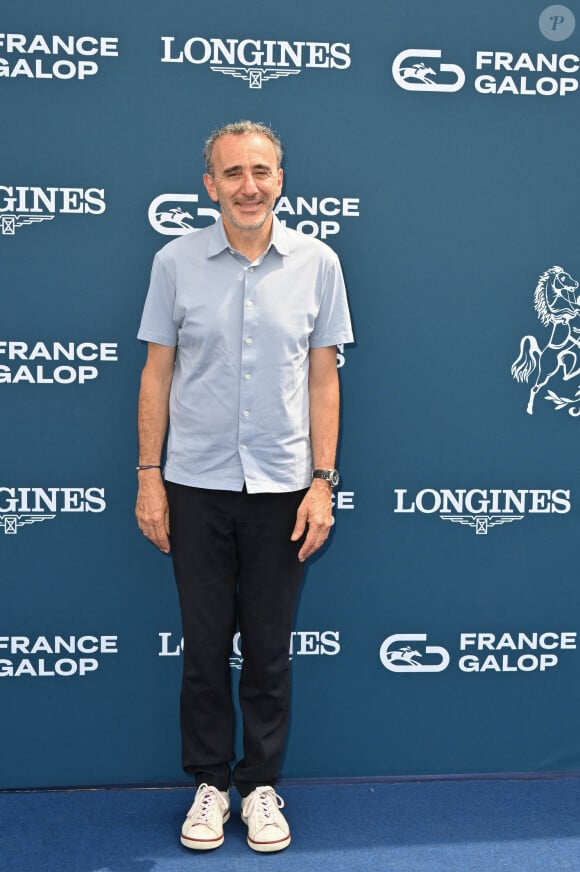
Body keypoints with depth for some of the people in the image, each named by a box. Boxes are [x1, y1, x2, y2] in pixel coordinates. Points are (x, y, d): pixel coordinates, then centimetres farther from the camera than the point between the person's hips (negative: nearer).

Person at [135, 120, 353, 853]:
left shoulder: (317, 263, 0)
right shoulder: (176, 262, -1)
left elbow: (323, 378, 3)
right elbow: (157, 372, 3)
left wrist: (322, 481, -2)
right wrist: (148, 478, 0)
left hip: (281, 487, 0)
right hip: (196, 485, 0)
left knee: (268, 651, 10)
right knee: (204, 647, 10)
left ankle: (262, 784, 27)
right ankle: (210, 783, 28)